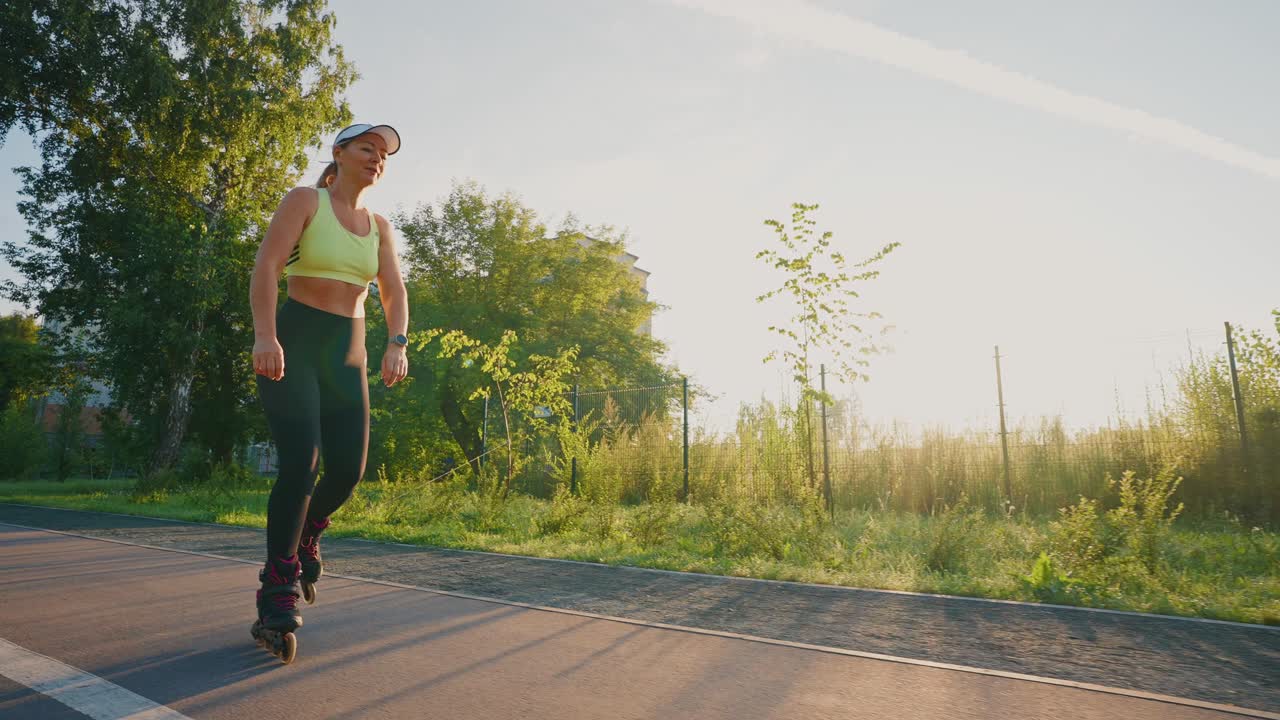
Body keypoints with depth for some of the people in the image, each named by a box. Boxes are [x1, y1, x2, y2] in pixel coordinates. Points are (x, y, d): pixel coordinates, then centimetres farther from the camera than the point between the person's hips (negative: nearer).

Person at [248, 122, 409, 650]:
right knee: (301, 462, -17)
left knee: (348, 469, -2)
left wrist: (397, 344, -13)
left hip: (347, 354, 5)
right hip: (293, 345, -5)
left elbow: (394, 293, 7)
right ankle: (279, 589, -5)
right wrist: (265, 334, -28)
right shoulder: (305, 200, 0)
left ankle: (306, 534, 30)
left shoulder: (379, 226, 14)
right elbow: (266, 265, -13)